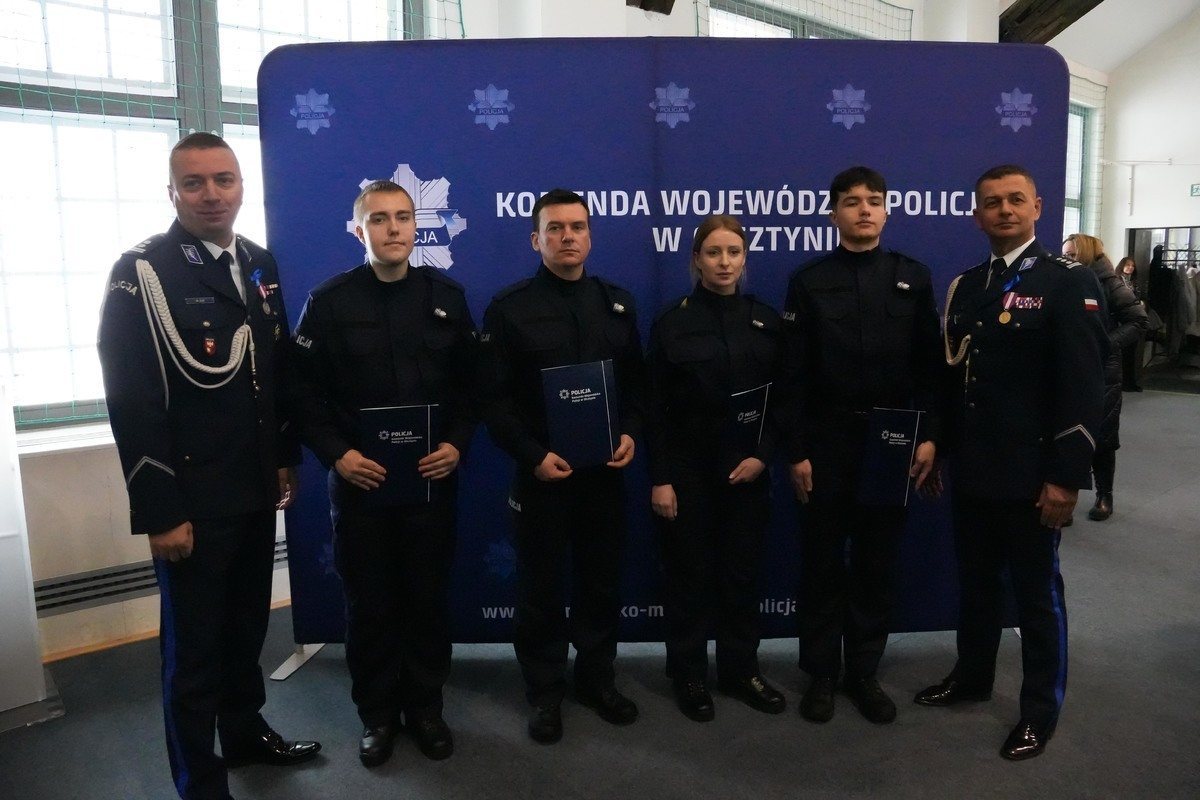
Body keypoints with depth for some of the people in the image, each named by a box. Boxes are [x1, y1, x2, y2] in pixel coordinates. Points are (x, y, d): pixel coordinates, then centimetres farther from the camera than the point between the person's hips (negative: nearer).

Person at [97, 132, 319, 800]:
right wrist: (160, 511, -17)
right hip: (190, 498, -6)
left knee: (248, 623, 20)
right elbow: (131, 402, -15)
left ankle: (246, 730, 41)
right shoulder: (142, 273, -12)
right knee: (193, 640, 9)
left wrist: (286, 457, 12)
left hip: (255, 488, 6)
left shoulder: (261, 264, 8)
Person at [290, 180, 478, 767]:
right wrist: (335, 454, -13)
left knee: (428, 597, 11)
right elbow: (306, 393, -2)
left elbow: (468, 384, 6)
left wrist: (457, 443, -7)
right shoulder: (329, 301, -2)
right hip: (359, 482, -1)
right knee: (369, 602, 11)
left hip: (431, 479, 2)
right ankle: (377, 713, 30)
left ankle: (425, 706, 30)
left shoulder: (447, 296, 4)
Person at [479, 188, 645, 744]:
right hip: (540, 473, -3)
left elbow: (636, 382, 10)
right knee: (541, 587, 9)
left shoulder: (617, 303, 7)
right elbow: (495, 399, -8)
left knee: (602, 580, 14)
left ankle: (597, 678, 34)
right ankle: (544, 692, 27)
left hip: (606, 471, 3)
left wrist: (630, 433, -7)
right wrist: (533, 456, -17)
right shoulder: (508, 308, -5)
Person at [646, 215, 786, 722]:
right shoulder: (672, 322, -3)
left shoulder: (766, 321, 4)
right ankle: (689, 675, 23)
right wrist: (660, 479, -10)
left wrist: (762, 455, -8)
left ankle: (741, 670, 27)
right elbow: (656, 408, -5)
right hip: (688, 469, -2)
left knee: (742, 570, 11)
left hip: (747, 469, 3)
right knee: (689, 573, 7)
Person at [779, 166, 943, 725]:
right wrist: (796, 451, -7)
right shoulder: (809, 282, 0)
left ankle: (864, 672, 27)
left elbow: (930, 365, 3)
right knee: (822, 563, 8)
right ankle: (820, 674, 24)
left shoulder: (913, 278, 5)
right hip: (827, 443, -1)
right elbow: (795, 376, -3)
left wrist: (928, 436, -5)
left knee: (877, 564, 11)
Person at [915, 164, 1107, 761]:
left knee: (1036, 592, 9)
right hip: (972, 471, 5)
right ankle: (972, 676, 38)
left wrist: (1065, 477, -18)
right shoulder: (963, 286, 9)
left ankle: (1041, 709, 26)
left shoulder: (1070, 283, -8)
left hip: (1031, 476, -5)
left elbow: (1084, 388, -14)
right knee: (975, 582, 18)